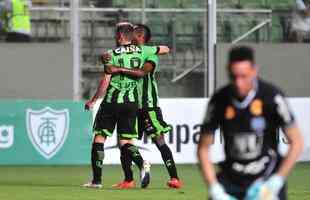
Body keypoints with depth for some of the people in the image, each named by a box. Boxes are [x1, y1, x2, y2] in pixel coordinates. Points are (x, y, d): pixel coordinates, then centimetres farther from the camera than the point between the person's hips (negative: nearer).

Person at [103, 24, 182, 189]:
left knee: (159, 141, -9)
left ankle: (174, 178, -9)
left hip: (148, 106, -7)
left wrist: (119, 69, -29)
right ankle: (128, 180, 12)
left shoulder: (151, 56, -6)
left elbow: (142, 72, -25)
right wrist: (105, 58, -13)